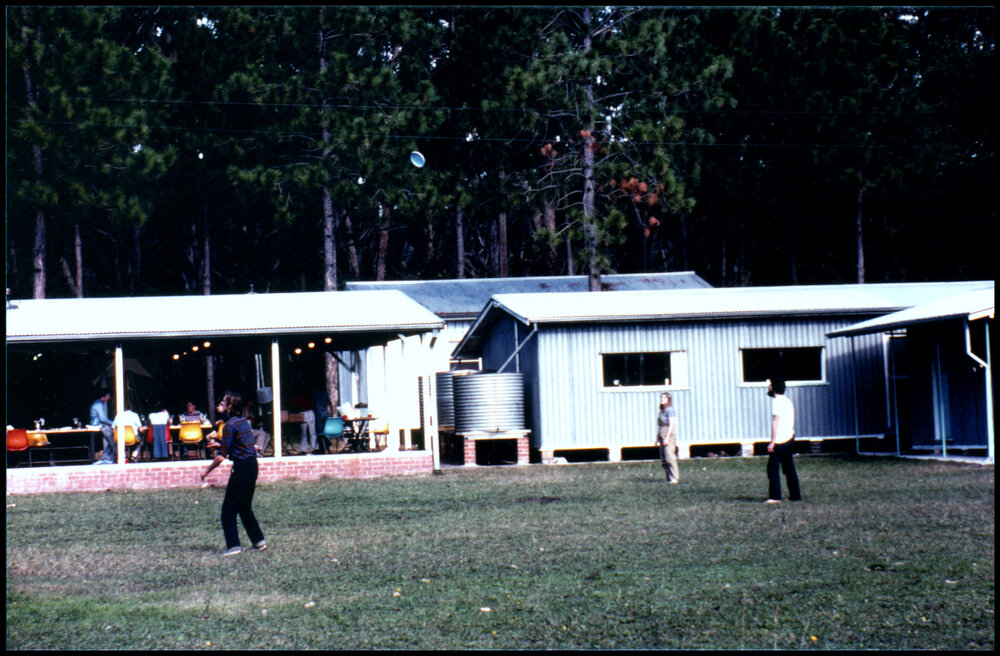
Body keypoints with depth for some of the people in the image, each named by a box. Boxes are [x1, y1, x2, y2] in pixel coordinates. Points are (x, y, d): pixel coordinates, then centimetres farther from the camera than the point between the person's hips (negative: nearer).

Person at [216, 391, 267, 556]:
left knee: (228, 509, 0)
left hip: (241, 467, -9)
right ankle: (259, 541, 19)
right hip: (253, 464, 9)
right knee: (245, 507, 19)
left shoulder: (230, 426, -15)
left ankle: (233, 545, 0)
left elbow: (225, 453, -15)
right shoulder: (244, 421, 9)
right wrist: (223, 413, 24)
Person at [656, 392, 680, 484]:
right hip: (661, 437, 9)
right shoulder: (661, 411, 18)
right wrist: (657, 439, 20)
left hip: (669, 436, -9)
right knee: (663, 459, 5)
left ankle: (674, 478, -17)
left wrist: (667, 438, -20)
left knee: (669, 457, -15)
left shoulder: (670, 410, -7)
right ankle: (669, 478, 6)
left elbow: (671, 425, -14)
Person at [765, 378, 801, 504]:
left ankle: (775, 497, -10)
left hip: (780, 440, -9)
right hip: (790, 438, 9)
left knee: (772, 468, -7)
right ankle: (795, 495, 11)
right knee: (789, 468, 11)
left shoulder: (777, 401, -11)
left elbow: (776, 422, -16)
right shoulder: (787, 400, 17)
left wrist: (772, 442, -17)